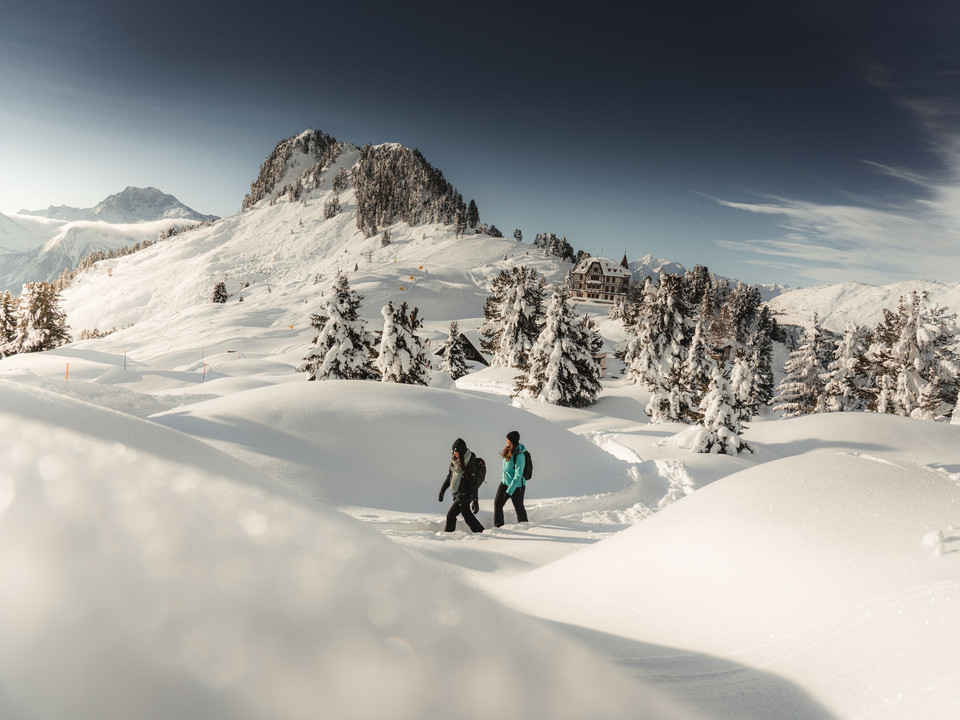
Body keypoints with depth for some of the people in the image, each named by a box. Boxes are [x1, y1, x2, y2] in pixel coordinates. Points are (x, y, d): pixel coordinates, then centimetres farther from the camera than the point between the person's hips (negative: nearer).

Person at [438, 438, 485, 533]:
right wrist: (442, 490, 14)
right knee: (467, 515, 15)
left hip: (465, 494, -7)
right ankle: (481, 532, 28)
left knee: (451, 515, -12)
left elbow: (473, 482, -16)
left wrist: (475, 500, -18)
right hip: (456, 494, 7)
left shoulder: (470, 462, -16)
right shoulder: (454, 461, 5)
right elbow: (449, 477, 17)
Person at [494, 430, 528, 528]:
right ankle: (498, 526, 8)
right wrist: (503, 476, 25)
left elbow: (518, 476, -26)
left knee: (519, 507, 11)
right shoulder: (509, 450, -2)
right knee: (497, 503, -1)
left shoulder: (519, 456, -27)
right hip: (504, 482, 7)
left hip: (516, 486, -7)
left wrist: (509, 491, -25)